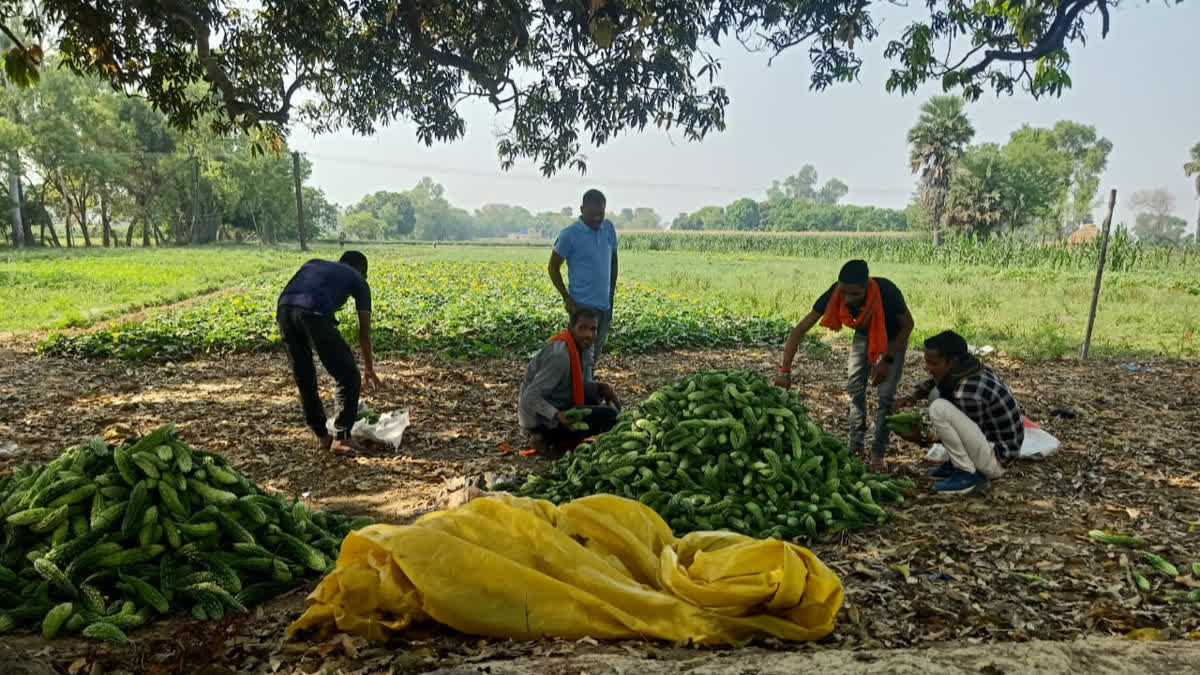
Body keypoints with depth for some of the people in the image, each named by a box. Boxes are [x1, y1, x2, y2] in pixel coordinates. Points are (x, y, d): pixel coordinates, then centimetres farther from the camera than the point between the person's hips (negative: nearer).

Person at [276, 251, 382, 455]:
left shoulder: (313, 263, 38)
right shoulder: (357, 280, 26)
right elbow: (364, 329, 27)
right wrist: (368, 368, 37)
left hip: (283, 309, 5)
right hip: (314, 313, -5)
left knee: (304, 378, 20)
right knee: (348, 377, 10)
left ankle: (322, 436, 28)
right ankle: (341, 438, 11)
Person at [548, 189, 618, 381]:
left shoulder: (609, 229, 5)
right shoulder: (570, 234, -11)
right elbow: (553, 268, -4)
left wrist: (611, 293, 13)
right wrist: (567, 299, -10)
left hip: (605, 305, 6)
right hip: (583, 305, -6)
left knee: (595, 356, 14)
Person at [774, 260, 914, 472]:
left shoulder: (886, 292, -40)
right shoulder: (835, 294, -33)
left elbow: (907, 325, -19)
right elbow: (800, 329, -30)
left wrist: (887, 360, -23)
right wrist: (785, 371, -37)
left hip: (892, 339, -3)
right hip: (863, 335, 3)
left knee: (885, 395, -8)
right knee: (855, 389, 1)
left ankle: (878, 453, 4)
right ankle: (855, 447, 14)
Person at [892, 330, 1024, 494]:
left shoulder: (969, 393, -29)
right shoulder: (962, 370, -3)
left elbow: (967, 433, -15)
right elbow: (931, 382, 17)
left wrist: (924, 440, -11)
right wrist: (912, 397, -2)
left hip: (996, 461, -9)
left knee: (939, 408, -24)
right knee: (936, 393, 9)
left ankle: (968, 475, -11)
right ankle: (957, 463, 12)